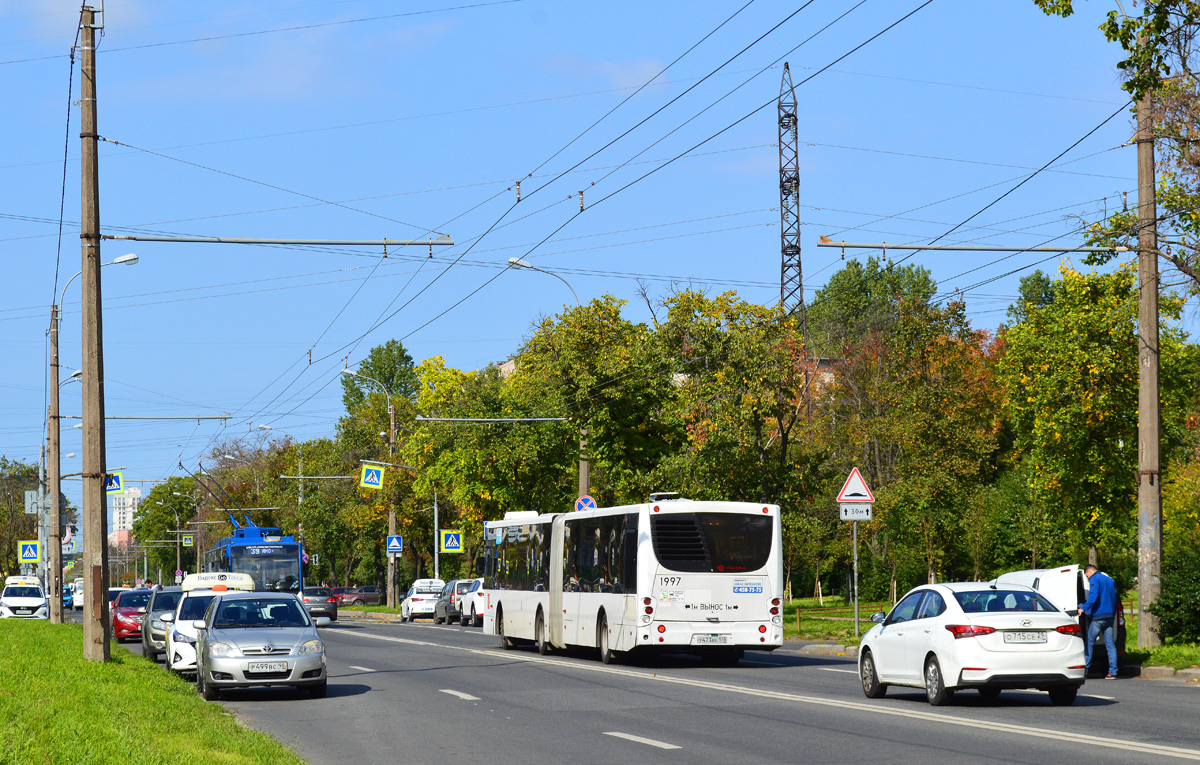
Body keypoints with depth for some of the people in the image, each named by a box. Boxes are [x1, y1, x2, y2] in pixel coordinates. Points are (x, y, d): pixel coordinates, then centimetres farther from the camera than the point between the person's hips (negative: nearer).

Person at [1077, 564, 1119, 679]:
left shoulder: (1094, 579, -4)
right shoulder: (1109, 580, 20)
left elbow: (1093, 596, -19)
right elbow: (1114, 599, 23)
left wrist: (1084, 608, -18)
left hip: (1098, 616, -7)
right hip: (1109, 616, 7)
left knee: (1090, 643, 0)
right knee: (1110, 644, 3)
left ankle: (1085, 670, 0)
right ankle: (1113, 672, -3)